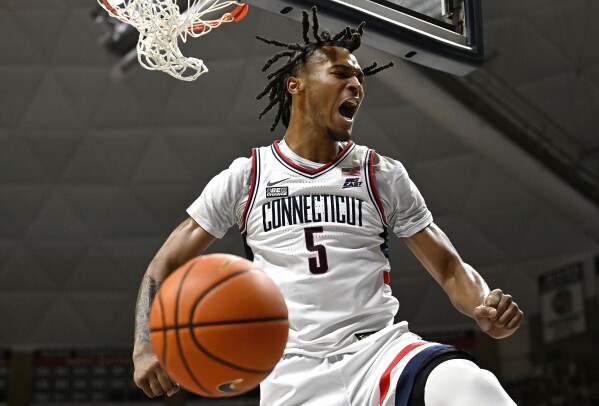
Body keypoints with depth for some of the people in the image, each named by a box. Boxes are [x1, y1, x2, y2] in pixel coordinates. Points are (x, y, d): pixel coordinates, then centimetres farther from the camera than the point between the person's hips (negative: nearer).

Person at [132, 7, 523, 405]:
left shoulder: (384, 176, 10)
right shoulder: (243, 178, 7)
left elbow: (449, 267, 9)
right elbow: (165, 266, 10)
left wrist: (485, 308, -14)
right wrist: (146, 347, -9)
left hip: (380, 347, 0)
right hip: (294, 373, 1)